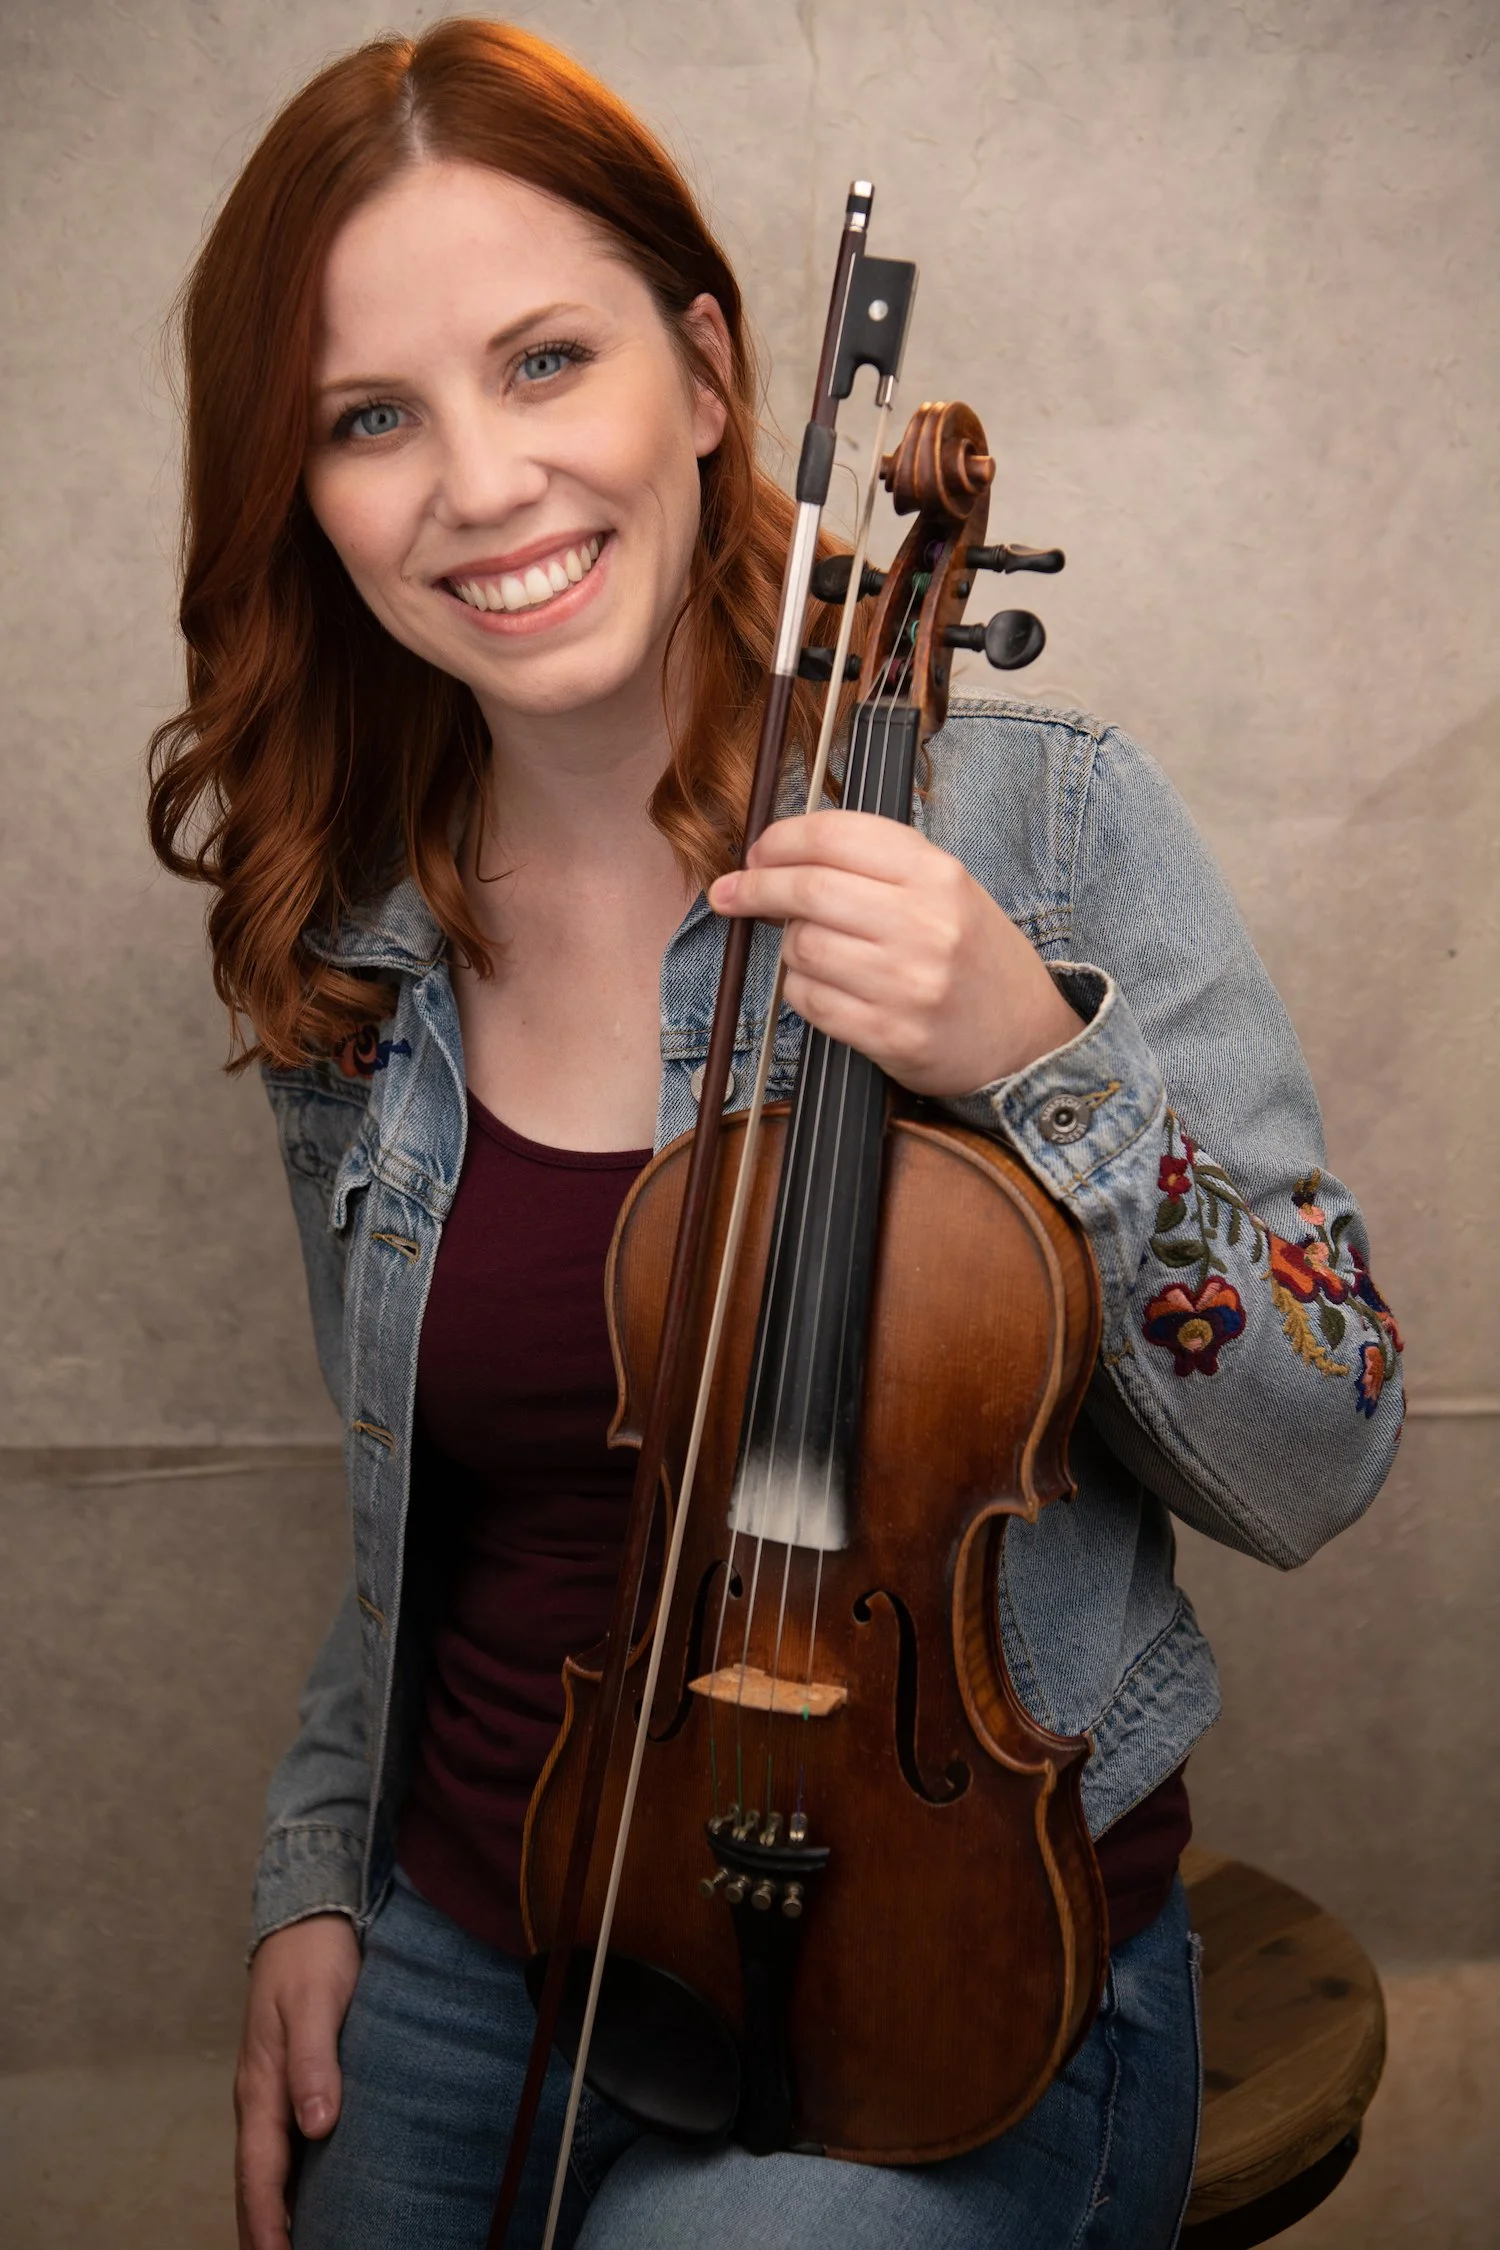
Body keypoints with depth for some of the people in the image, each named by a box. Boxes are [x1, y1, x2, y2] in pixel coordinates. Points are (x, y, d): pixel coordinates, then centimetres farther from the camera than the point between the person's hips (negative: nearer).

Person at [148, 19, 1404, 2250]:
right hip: (460, 1963, 4)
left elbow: (1314, 1469, -12)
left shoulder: (1038, 820, -14)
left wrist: (1038, 1066, -25)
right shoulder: (351, 967, -1)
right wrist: (316, 1877, 4)